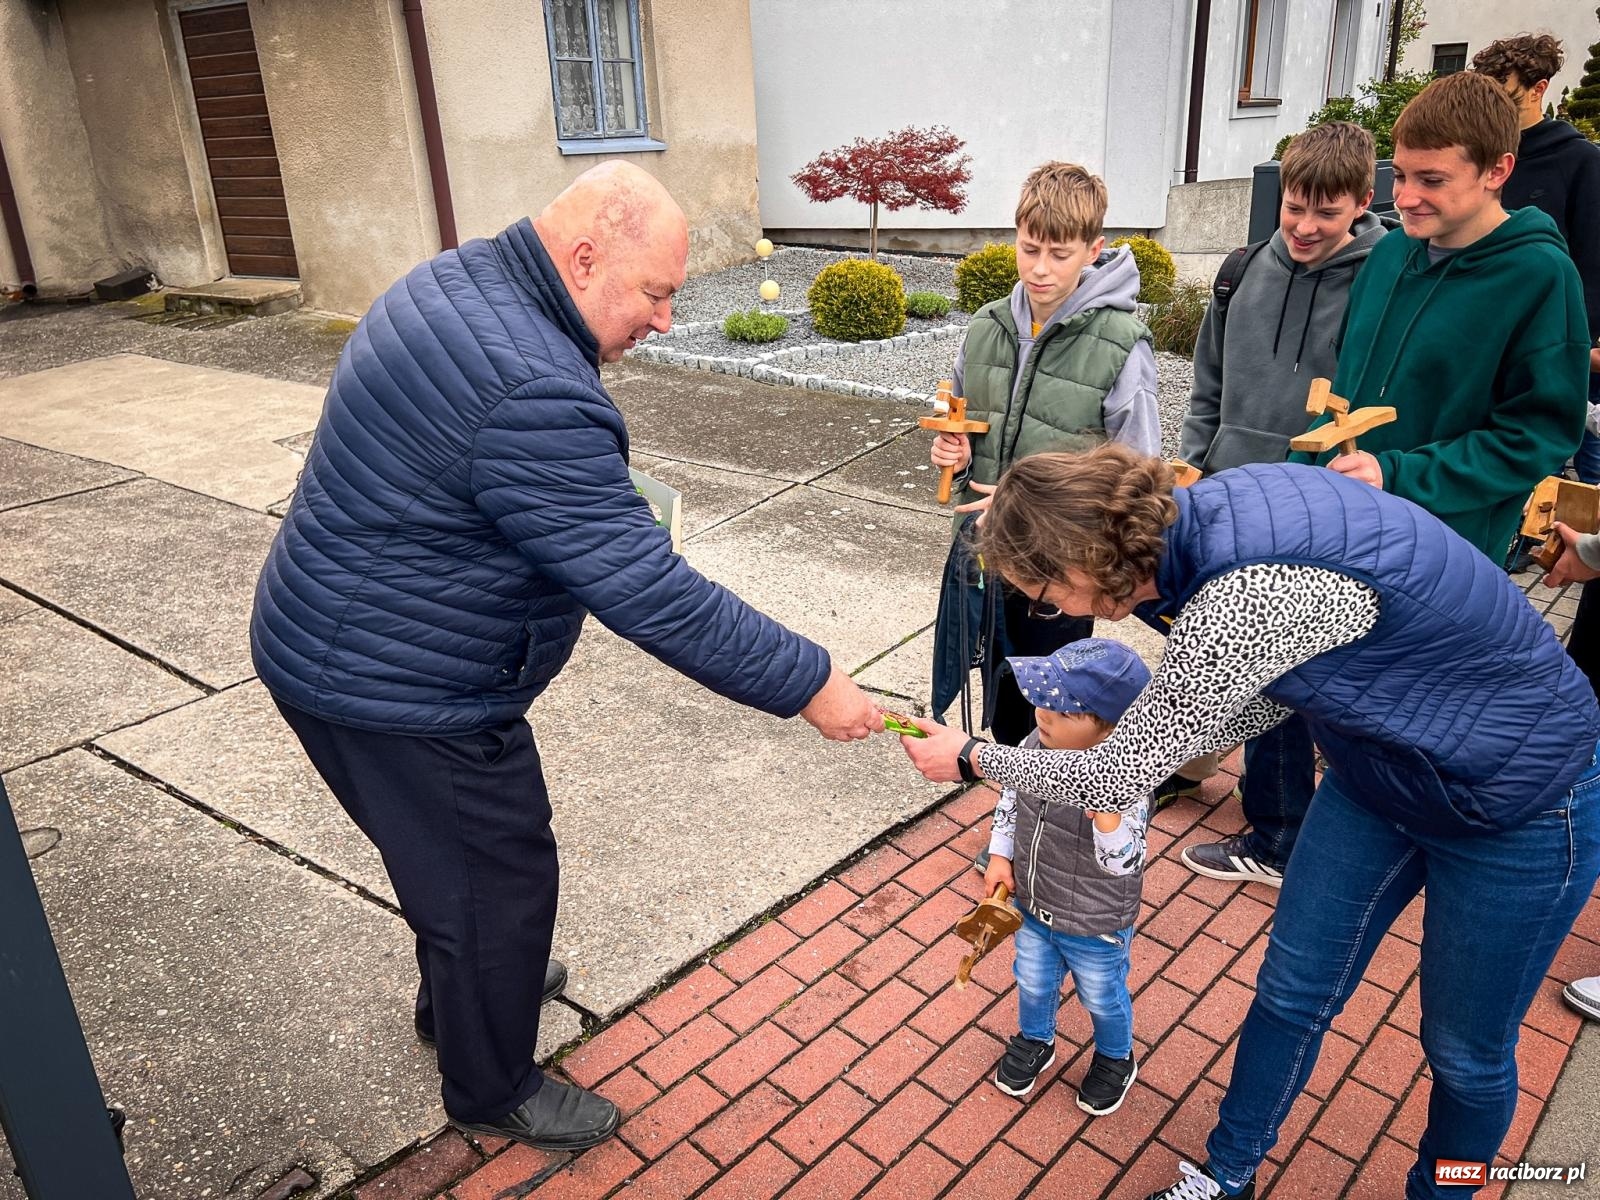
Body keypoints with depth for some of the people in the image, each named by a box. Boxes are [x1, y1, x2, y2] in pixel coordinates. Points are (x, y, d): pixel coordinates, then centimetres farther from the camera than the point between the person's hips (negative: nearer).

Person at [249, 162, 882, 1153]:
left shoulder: (458, 281, 1)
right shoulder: (533, 394, -33)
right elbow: (648, 595, -31)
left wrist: (614, 522, 7)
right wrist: (807, 684, -22)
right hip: (402, 692, -10)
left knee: (455, 857, 29)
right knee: (498, 882, 11)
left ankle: (461, 993, 55)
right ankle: (493, 1091, 35)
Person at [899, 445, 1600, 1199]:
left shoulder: (1246, 596, -39)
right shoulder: (1204, 516, -12)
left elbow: (1119, 781, -26)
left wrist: (973, 758, -10)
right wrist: (1146, 736, 1)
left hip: (1520, 802, -8)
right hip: (1381, 768, 8)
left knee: (1465, 1051, 15)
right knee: (1291, 993, 17)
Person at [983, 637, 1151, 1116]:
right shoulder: (1036, 744, -18)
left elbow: (1122, 862, -37)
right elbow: (1011, 797, 0)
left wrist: (1106, 812, -54)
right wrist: (999, 856, -4)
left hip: (1095, 927, -5)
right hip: (1032, 904, 5)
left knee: (1102, 997, 24)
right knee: (1033, 982, 29)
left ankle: (1115, 1059, 54)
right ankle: (1034, 1041, 59)